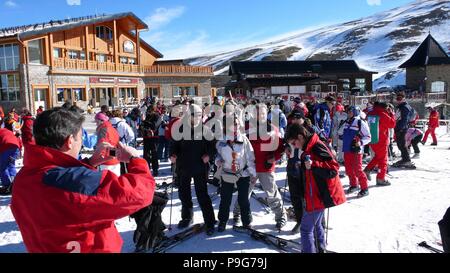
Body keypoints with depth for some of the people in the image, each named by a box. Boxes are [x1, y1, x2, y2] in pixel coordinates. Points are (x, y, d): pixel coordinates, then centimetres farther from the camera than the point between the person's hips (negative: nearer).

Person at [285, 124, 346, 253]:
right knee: (316, 225, 24)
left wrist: (313, 165, -36)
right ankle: (320, 248, 39)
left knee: (306, 229, -5)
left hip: (319, 195, -10)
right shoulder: (309, 149, 12)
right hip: (318, 194, 10)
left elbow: (333, 169, -26)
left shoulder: (317, 147, -20)